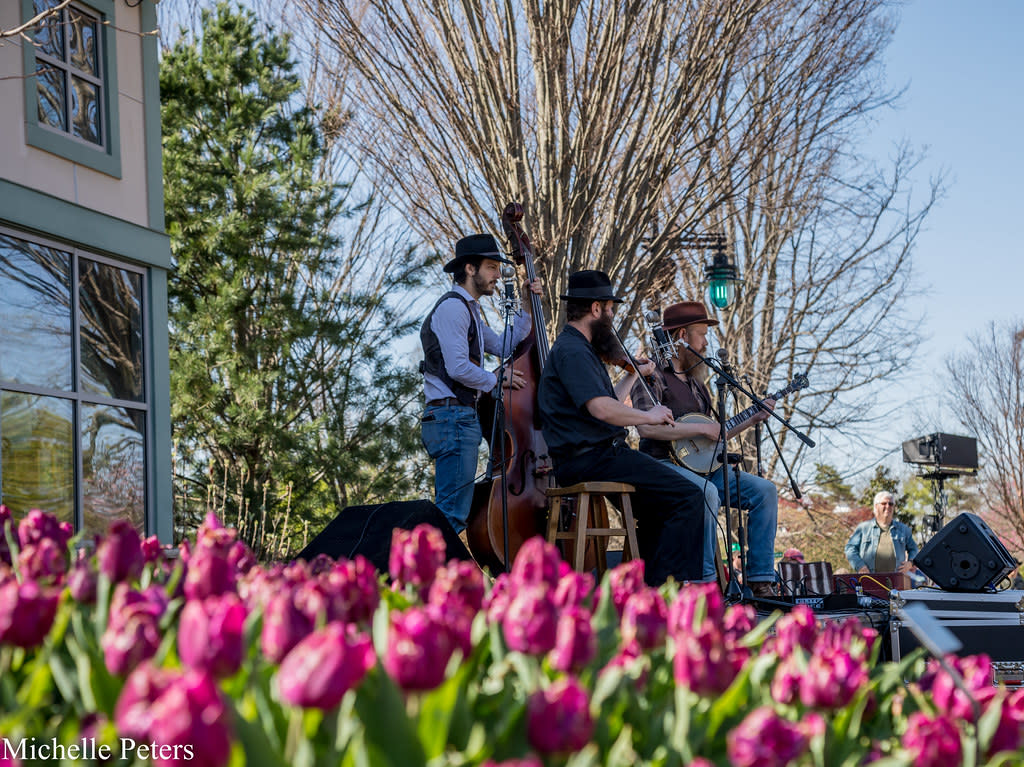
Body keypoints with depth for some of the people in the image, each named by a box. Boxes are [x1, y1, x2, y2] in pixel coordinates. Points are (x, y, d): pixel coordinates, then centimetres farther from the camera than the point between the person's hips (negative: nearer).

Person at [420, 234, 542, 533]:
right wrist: (496, 379, -4)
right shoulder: (453, 307, -10)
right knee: (453, 512, -16)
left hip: (462, 418, 11)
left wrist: (527, 309, 17)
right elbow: (458, 368, -19)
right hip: (453, 417, -11)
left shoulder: (468, 311, 25)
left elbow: (506, 347, 23)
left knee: (451, 511, 11)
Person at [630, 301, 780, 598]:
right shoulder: (652, 375, -5)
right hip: (664, 464, -8)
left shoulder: (695, 382, 23)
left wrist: (753, 419, 17)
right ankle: (705, 582, -28)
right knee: (707, 492, -37)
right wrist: (701, 428, -18)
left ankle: (761, 581, -9)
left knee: (765, 490, -9)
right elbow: (646, 427, -22)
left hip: (702, 465, 8)